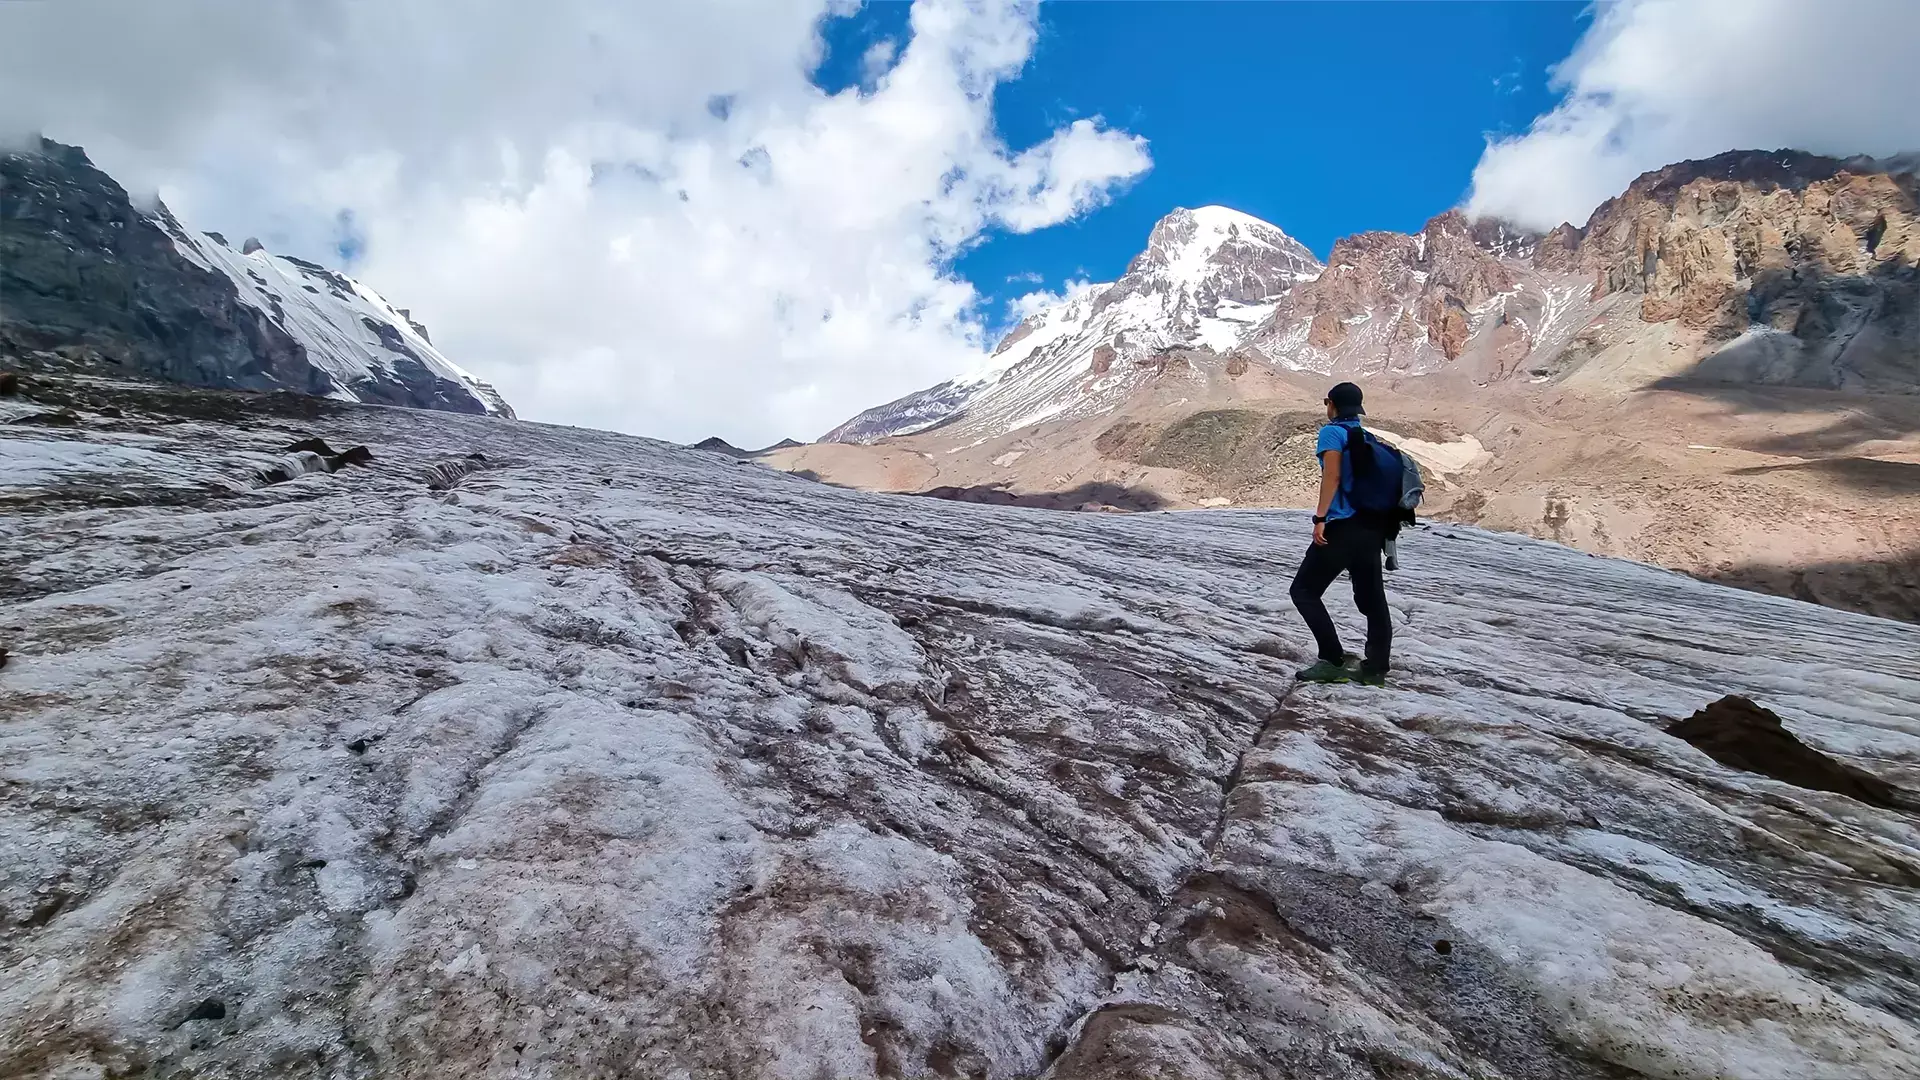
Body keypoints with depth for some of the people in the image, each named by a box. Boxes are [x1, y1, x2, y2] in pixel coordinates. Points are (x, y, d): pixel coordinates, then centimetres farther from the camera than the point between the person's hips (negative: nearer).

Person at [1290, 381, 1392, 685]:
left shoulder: (1333, 431, -3)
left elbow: (1332, 475, -15)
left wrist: (1319, 518, -19)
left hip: (1343, 526, -8)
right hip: (1373, 528, 8)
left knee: (1304, 591, -1)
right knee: (1372, 599, 11)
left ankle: (1334, 660, -7)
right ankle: (1375, 668, 14)